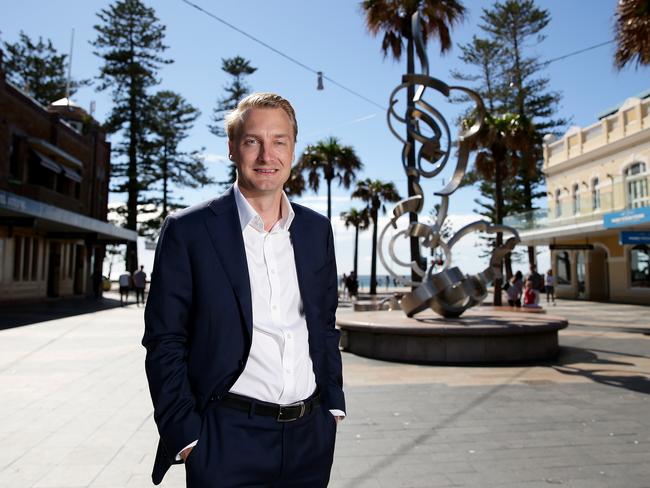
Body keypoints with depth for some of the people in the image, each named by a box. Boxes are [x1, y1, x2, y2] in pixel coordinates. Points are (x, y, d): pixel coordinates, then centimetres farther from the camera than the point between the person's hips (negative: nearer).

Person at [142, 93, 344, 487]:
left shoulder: (317, 230, 5)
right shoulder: (188, 230, -7)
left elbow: (325, 325, 11)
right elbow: (164, 342, -6)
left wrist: (333, 405, 7)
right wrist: (186, 436, -9)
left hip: (310, 436, 4)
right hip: (228, 439, -4)